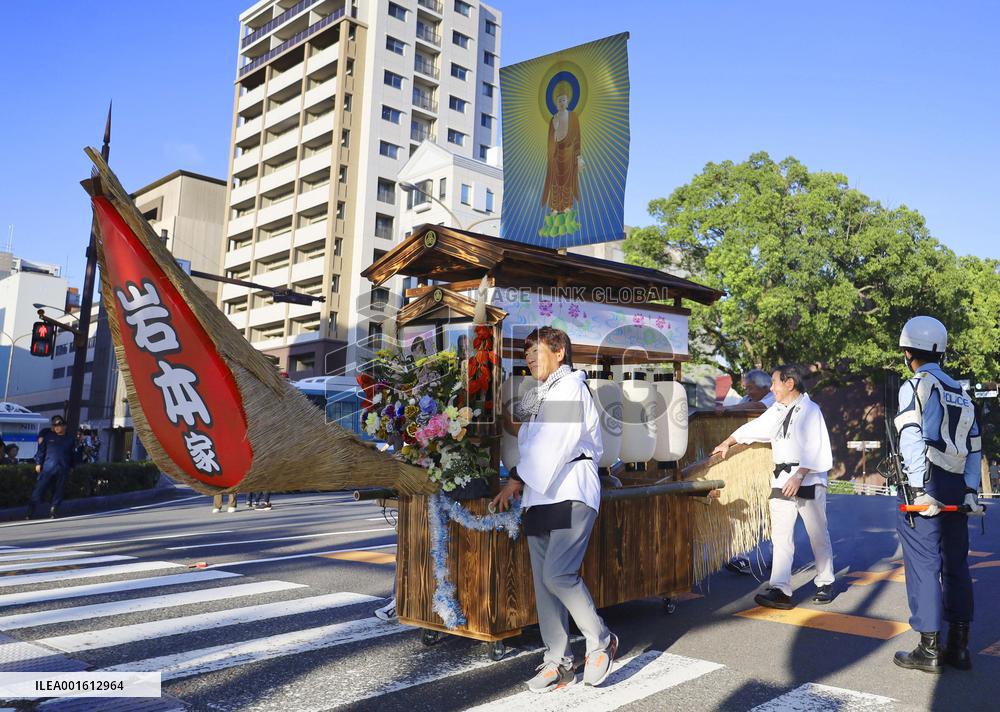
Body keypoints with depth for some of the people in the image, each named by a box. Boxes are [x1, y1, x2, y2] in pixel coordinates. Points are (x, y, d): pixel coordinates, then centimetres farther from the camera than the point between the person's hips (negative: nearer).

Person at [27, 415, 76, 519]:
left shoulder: (71, 439, 8)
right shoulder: (48, 436, 7)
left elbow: (73, 455, 13)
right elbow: (41, 450, 6)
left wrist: (72, 467, 12)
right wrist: (38, 463, 0)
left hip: (63, 470, 1)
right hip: (48, 467, -1)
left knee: (58, 492, 4)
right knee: (39, 490, -3)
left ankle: (52, 513, 13)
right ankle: (30, 514, 0)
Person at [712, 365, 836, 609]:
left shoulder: (810, 410, -8)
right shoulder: (777, 411, 13)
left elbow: (815, 450, -15)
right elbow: (752, 428, 25)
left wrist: (799, 476, -21)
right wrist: (726, 443, 31)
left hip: (809, 481, -6)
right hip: (782, 481, 6)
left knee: (818, 535, 7)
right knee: (781, 536, 0)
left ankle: (825, 584, 24)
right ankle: (780, 591, -2)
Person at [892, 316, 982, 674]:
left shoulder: (915, 387, -5)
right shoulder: (960, 392, 17)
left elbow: (913, 440, -16)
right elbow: (975, 446, 13)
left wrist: (920, 490, -18)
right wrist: (970, 490, 10)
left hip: (925, 487, -7)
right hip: (956, 489, 7)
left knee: (923, 566, -1)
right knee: (956, 565, 12)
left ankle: (928, 650, 4)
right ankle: (959, 647, 18)